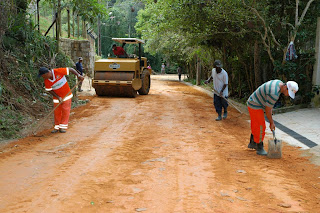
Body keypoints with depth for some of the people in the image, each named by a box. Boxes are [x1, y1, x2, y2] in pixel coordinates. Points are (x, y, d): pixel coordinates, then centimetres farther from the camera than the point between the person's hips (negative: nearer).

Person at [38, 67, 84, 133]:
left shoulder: (58, 71, -26)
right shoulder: (46, 80, -15)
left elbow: (70, 69, -20)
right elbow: (49, 90, -6)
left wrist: (78, 75, -28)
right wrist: (58, 97, -14)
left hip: (66, 95, -2)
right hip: (57, 96, 2)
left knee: (65, 110, 0)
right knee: (57, 111, 3)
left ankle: (63, 126, 7)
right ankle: (57, 127, 15)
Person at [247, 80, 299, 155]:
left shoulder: (280, 83, -2)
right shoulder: (274, 94, -32)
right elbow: (267, 110, -21)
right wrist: (272, 123, -8)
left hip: (253, 103, 10)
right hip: (255, 106, -10)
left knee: (256, 125, 22)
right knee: (260, 127, -3)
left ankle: (252, 143, 37)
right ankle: (260, 149, 10)